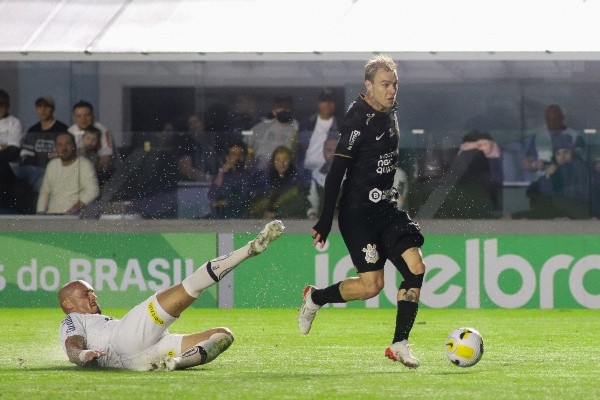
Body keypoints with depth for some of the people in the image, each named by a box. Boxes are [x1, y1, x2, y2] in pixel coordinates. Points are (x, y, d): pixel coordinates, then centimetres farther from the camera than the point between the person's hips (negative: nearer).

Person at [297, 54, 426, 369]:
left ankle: (399, 344, -1)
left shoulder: (389, 113, 10)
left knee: (416, 267, -8)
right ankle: (314, 298, 15)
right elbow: (336, 171, -18)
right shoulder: (358, 119, -16)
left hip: (385, 207, 8)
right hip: (357, 211, -8)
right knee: (372, 284, -12)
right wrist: (325, 221, -20)